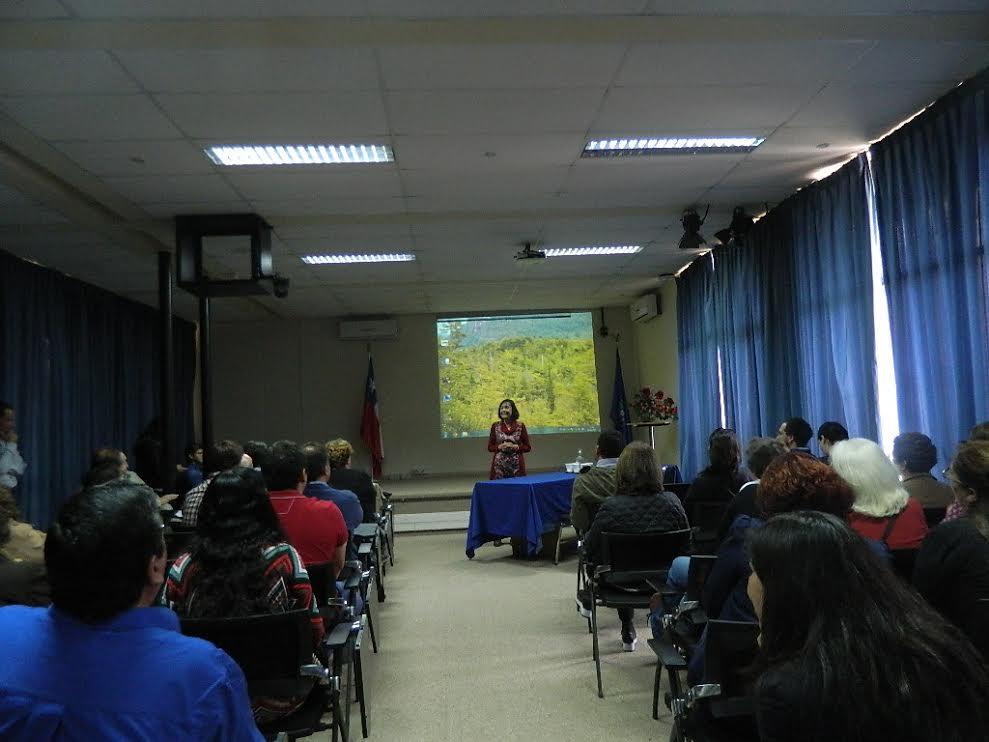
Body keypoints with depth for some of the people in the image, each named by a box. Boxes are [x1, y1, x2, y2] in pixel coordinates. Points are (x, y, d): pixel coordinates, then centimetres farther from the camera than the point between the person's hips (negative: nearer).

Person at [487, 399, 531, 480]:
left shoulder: (520, 425, 2)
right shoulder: (495, 426, 5)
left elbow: (528, 447, 5)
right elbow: (490, 447, 10)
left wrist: (515, 447, -11)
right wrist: (500, 447, -8)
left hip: (516, 465, 0)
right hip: (499, 464, 0)